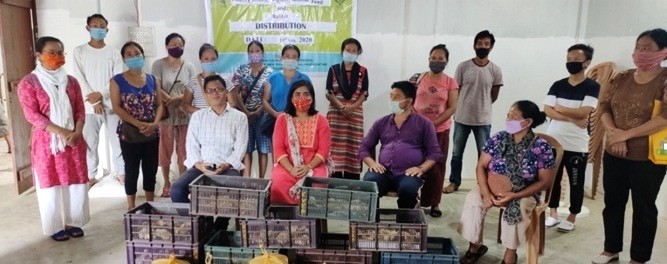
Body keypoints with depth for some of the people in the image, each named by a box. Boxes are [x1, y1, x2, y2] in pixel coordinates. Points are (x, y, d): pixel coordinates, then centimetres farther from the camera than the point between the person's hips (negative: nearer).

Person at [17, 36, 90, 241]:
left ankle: (72, 222, 23)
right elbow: (32, 115, -12)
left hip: (74, 140, 4)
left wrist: (77, 132, -12)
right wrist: (61, 132, -19)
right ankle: (55, 227, 18)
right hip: (46, 141, -4)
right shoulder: (29, 83, -5)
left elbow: (80, 110, 5)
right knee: (50, 184, 5)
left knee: (76, 182, 7)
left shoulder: (71, 81, 8)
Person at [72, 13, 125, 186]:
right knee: (90, 143, 4)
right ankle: (90, 175, 18)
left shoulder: (114, 53, 6)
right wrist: (94, 101, -10)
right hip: (89, 106, 0)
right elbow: (79, 79, -2)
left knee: (117, 140, 5)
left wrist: (100, 94, -14)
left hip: (112, 104, 0)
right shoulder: (79, 51, 5)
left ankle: (120, 172, 18)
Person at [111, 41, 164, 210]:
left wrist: (154, 123, -13)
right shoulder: (117, 81, -2)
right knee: (131, 171, 6)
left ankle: (150, 205, 25)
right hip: (129, 134, -3)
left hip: (152, 133, 3)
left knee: (151, 169, 10)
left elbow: (159, 105, 5)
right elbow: (116, 107, -9)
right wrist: (138, 124, -19)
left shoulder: (153, 80, 7)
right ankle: (131, 207, 19)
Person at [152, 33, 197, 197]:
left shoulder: (189, 67, 6)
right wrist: (171, 101, -19)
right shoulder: (159, 64, 0)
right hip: (165, 113, -2)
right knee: (165, 150, 5)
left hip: (185, 114, 2)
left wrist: (177, 99, -16)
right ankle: (166, 184, 18)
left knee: (183, 150, 6)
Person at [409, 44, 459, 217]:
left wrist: (434, 123, -15)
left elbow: (452, 108, -5)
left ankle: (434, 203, 18)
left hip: (440, 130, 0)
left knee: (437, 167, 6)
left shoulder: (450, 83, 1)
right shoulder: (418, 78, 3)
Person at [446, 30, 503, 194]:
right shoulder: (463, 67, -5)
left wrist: (480, 106, 11)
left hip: (483, 120, 0)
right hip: (462, 118, 0)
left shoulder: (495, 71, -3)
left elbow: (494, 96, 7)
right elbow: (455, 92, 2)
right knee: (456, 153, 11)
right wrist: (461, 108, 5)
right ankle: (454, 182, 26)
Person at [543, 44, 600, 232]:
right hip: (553, 141, 3)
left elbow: (583, 112, -18)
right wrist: (572, 118, -16)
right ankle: (553, 214, 22)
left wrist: (559, 108, -6)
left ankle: (571, 218, 20)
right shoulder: (558, 85, 6)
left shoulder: (593, 87, -5)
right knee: (553, 179, 10)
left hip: (577, 145, -3)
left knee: (576, 183, 7)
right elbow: (547, 110, -5)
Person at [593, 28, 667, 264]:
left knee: (644, 207, 8)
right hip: (614, 154, 5)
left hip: (648, 157, -5)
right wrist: (614, 134, -13)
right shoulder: (621, 78, 6)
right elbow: (604, 106, 3)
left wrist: (627, 134, -19)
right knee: (612, 202, 14)